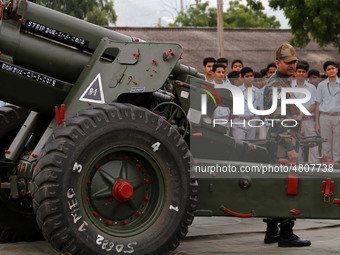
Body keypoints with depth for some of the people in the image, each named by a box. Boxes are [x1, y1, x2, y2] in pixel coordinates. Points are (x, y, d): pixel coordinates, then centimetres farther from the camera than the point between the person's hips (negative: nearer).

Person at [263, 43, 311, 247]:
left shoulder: (278, 83, 19)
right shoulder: (278, 86, -15)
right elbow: (280, 120, -22)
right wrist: (290, 148, -24)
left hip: (278, 144, 11)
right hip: (283, 144, -11)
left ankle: (272, 232, 18)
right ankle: (286, 235, -5)